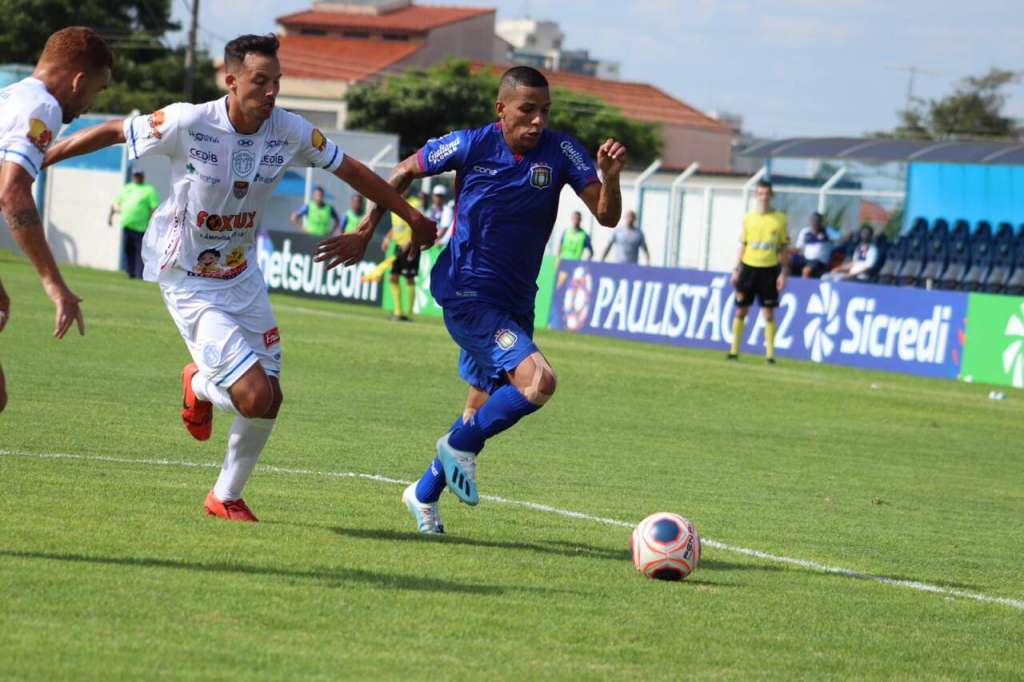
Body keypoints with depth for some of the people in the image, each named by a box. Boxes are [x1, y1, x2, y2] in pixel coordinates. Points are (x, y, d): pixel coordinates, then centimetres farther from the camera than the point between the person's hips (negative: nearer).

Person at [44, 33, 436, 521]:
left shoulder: (290, 132, -9)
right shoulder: (188, 124, -22)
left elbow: (351, 171, 5)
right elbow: (113, 132, -9)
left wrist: (412, 217, 12)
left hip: (243, 277, 6)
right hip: (190, 284, -6)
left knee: (269, 400, 4)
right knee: (255, 397, -17)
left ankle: (226, 496, 28)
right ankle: (199, 385, 20)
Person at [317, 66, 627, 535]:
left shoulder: (560, 152, -6)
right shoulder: (470, 145, -11)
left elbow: (607, 216, -10)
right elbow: (406, 171, 6)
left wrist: (610, 177, -31)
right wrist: (366, 230, 4)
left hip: (515, 303, 5)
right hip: (466, 294, -5)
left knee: (485, 412, 18)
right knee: (538, 379, -25)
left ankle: (425, 494, 38)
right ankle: (461, 445, -3)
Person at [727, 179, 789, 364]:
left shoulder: (780, 219, 3)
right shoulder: (748, 218, 6)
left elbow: (783, 249, 5)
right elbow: (742, 246, 10)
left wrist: (783, 273, -1)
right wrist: (736, 270, 5)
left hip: (769, 269, -1)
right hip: (749, 267, 1)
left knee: (768, 313, -2)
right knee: (741, 310, 3)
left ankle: (770, 353, 2)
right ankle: (734, 350, 11)